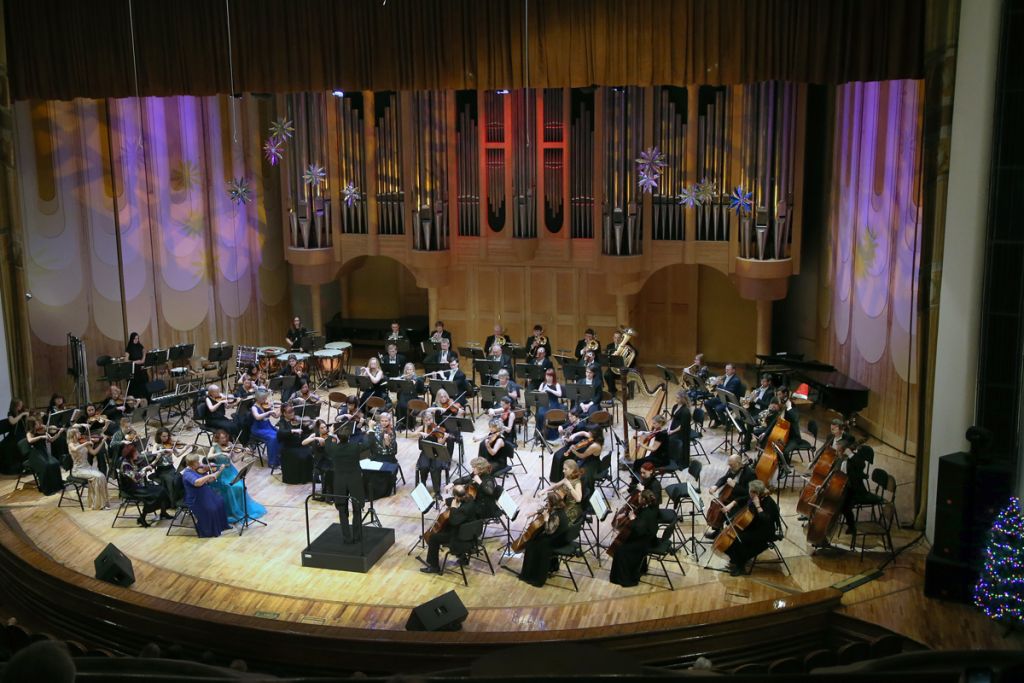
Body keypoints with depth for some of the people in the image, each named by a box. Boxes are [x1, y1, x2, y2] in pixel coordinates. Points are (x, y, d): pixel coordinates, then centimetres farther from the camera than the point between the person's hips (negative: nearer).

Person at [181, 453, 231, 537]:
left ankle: (221, 525, 9)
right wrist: (209, 476, -33)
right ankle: (209, 532, -4)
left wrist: (219, 471, 3)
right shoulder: (187, 473, -19)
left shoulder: (199, 469, 5)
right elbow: (197, 483, -37)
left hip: (206, 494, 8)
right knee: (211, 509, -23)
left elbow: (209, 481, 12)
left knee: (220, 502, -5)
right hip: (195, 500, -8)